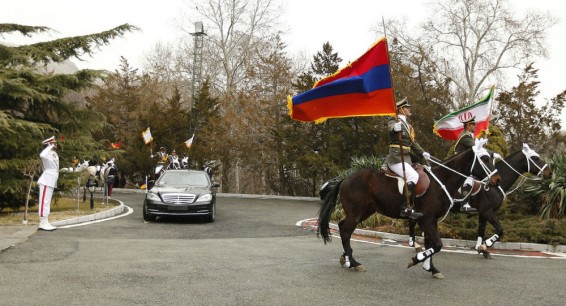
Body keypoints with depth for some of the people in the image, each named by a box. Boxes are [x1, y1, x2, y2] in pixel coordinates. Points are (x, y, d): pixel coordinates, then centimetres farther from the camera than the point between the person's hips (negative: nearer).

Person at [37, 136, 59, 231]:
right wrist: (50, 147, -26)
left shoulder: (54, 154, 16)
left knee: (47, 202, 12)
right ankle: (42, 223, -8)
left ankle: (45, 223, 17)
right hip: (46, 180, -10)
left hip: (51, 181, 10)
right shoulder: (47, 153, -14)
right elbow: (42, 155, -39)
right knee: (44, 201, -8)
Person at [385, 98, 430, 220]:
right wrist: (395, 128, -51)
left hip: (406, 159, 9)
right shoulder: (394, 121, -2)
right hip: (396, 158, -9)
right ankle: (406, 208, -29)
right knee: (413, 176, -26)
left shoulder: (408, 126, 23)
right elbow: (391, 126, -27)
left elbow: (413, 143, 24)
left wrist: (422, 153, 7)